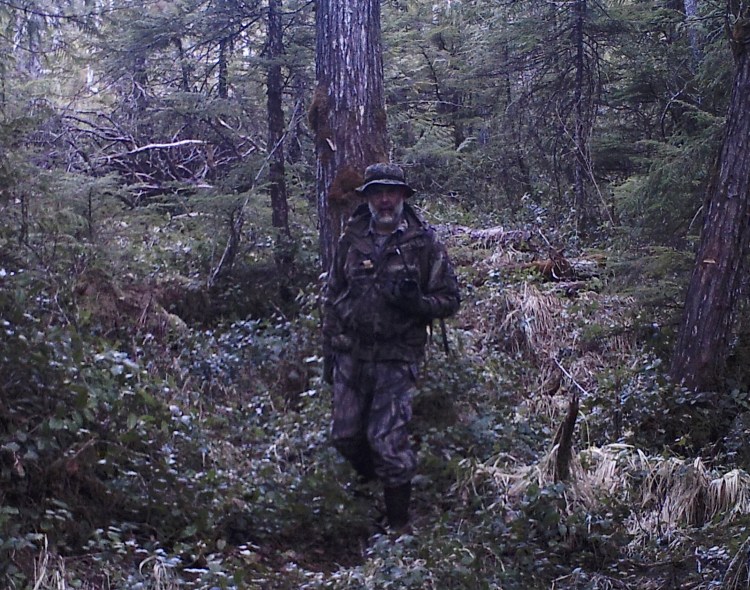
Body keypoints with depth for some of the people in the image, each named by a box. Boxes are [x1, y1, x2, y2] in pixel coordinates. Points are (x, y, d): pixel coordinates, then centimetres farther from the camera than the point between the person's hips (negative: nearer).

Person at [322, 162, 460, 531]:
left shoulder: (424, 244, -2)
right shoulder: (351, 241, 6)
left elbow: (449, 300, 1)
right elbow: (331, 298, 14)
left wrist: (416, 302, -20)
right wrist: (328, 352, 12)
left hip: (396, 359, -4)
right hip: (350, 356, 4)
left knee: (388, 442, -8)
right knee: (345, 435, 10)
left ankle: (398, 524, 7)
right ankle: (369, 484, 40)